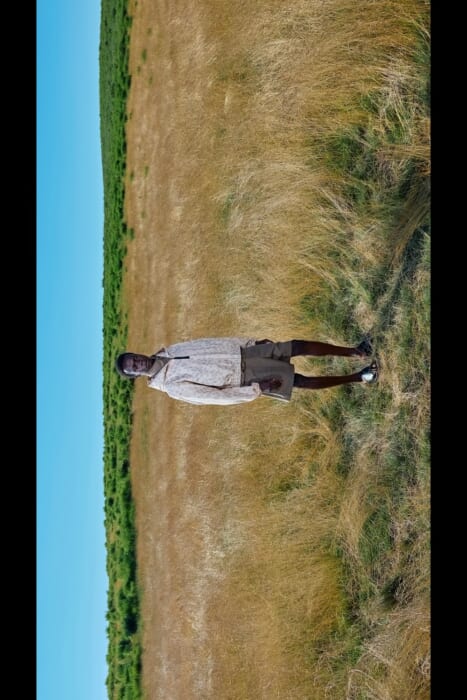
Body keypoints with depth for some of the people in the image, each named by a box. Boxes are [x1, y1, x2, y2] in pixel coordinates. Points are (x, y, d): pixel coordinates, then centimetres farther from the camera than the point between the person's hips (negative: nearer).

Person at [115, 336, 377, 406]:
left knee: (297, 346, -5)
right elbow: (215, 395, -15)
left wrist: (251, 341, 9)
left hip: (242, 352, 5)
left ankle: (355, 351, 10)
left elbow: (207, 345, 12)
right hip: (244, 379, -5)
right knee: (302, 382, -10)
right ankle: (358, 377, 4)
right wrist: (256, 391, -18)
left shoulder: (169, 352, 6)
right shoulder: (173, 387, -12)